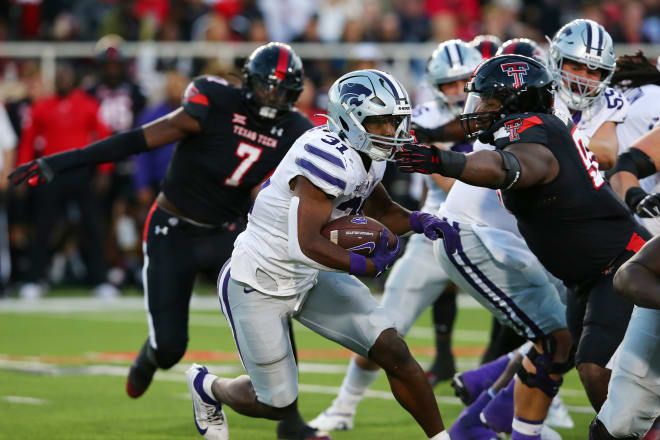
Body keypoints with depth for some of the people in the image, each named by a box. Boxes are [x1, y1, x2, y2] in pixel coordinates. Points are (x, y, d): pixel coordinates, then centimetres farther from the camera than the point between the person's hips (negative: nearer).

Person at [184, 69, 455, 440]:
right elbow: (307, 246, -35)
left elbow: (381, 210, 15)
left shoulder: (366, 154, -3)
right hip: (259, 285, -8)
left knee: (393, 351, -5)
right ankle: (207, 386, 37)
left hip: (310, 279, 8)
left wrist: (420, 221, -4)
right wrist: (370, 266, -26)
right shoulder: (329, 156, -32)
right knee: (278, 405, 7)